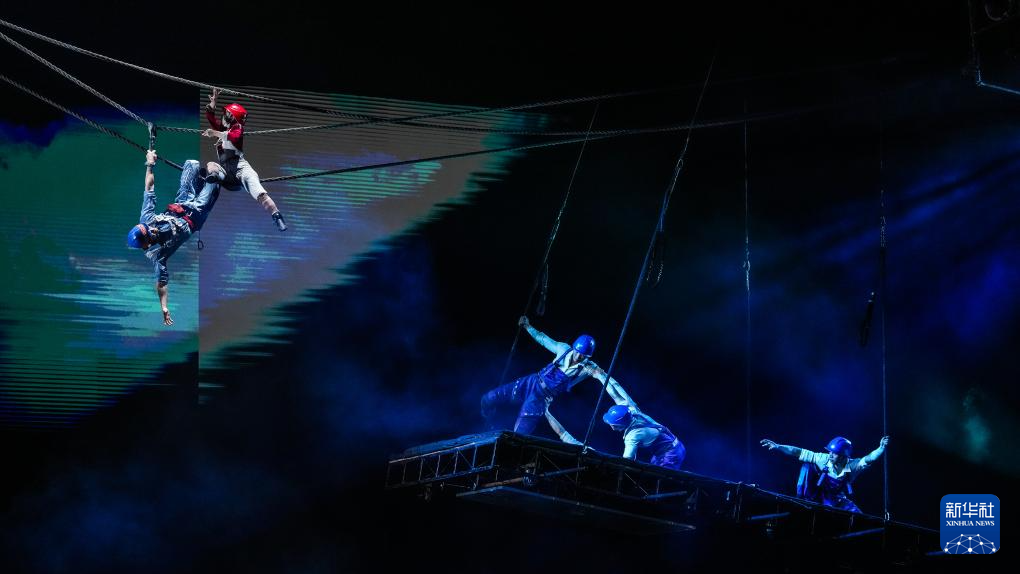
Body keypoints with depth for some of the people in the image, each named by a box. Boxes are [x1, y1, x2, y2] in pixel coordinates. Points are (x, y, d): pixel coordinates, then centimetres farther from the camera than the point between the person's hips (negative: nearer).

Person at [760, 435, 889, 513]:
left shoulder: (852, 465, -20)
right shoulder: (824, 459, -20)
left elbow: (869, 459, -34)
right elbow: (800, 453, -19)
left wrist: (881, 449, -52)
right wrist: (777, 447, -23)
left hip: (841, 501, 1)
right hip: (821, 498, -1)